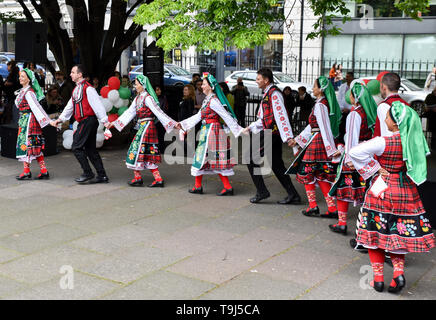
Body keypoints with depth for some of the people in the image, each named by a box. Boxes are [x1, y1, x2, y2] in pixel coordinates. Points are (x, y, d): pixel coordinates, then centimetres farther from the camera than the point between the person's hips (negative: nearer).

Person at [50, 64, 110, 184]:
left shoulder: (88, 88, -12)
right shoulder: (76, 89, 17)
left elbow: (97, 104, -18)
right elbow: (70, 106, 24)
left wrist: (105, 120, -23)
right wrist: (60, 119, 21)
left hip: (88, 121, -9)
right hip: (84, 122, 9)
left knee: (76, 147, -7)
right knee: (90, 149, 9)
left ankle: (88, 173, 1)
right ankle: (102, 176, 12)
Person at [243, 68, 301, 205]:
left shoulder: (274, 93, -12)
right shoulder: (267, 94, 19)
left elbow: (281, 115, -22)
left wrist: (288, 136, -28)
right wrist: (251, 127, 18)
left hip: (271, 133, -10)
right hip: (273, 133, 10)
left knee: (252, 159, -3)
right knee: (276, 165, 10)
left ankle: (261, 191, 1)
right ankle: (293, 195, 11)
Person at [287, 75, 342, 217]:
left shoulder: (320, 105, -15)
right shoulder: (325, 103, 15)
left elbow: (325, 128, -21)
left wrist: (332, 149, -26)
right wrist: (297, 139, 28)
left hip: (317, 142, -9)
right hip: (322, 143, 9)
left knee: (306, 173, 6)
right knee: (321, 176, 12)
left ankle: (313, 206, 7)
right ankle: (332, 209, 10)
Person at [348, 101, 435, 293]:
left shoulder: (384, 142, -19)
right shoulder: (415, 142, -3)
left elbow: (355, 152, -26)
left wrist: (374, 168, -14)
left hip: (383, 193, -5)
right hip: (407, 194, 5)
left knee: (375, 233, 10)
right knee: (398, 234, 17)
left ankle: (378, 278, 10)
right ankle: (399, 272, 1)